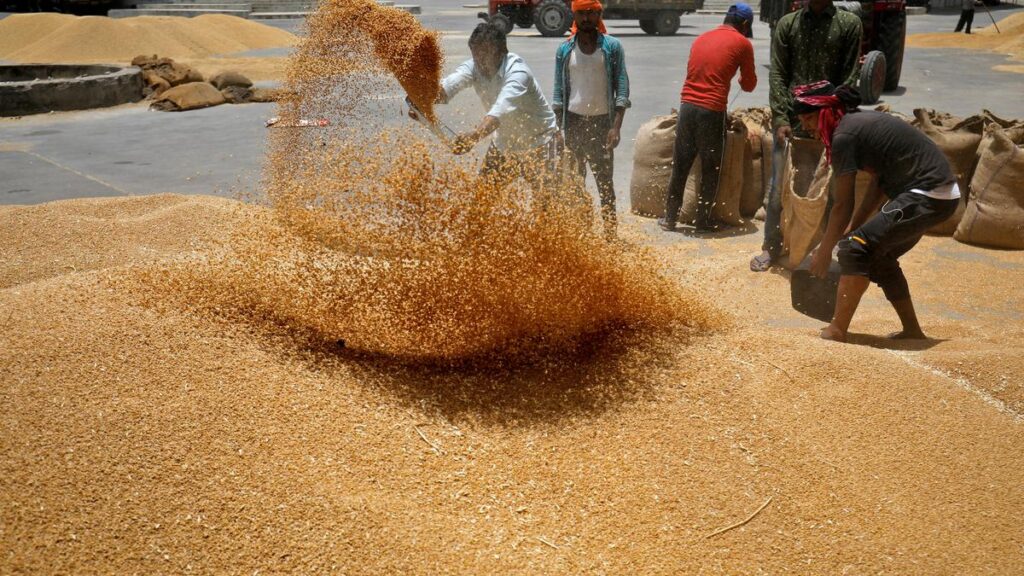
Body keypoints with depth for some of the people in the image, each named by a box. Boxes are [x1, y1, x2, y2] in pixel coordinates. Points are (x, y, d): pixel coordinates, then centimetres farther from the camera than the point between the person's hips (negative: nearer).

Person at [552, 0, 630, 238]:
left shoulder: (612, 47, 0)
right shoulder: (565, 50, 6)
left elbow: (622, 90, -3)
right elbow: (559, 93, 8)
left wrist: (616, 127, -12)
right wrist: (557, 129, 1)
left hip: (602, 121, -2)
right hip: (573, 121, 2)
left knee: (604, 180, -1)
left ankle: (610, 231, 4)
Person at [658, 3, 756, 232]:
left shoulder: (701, 38, 17)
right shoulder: (742, 43, 1)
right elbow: (749, 85, 10)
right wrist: (743, 79, 33)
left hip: (687, 106, 5)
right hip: (712, 111, -5)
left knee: (680, 167, 12)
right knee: (710, 170, 9)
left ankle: (669, 218, 18)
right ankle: (703, 220, 16)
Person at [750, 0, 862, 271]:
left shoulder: (849, 24, 3)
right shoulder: (788, 23, 7)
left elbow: (850, 78, -1)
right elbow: (777, 74, 2)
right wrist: (780, 118, -8)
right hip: (790, 119, 1)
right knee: (778, 188, 3)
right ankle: (771, 247, 14)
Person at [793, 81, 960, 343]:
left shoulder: (844, 135, -15)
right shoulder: (862, 121, 14)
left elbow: (843, 206, -13)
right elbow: (878, 183, 17)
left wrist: (824, 251, -3)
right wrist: (852, 230, 16)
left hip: (927, 197, -10)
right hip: (941, 195, 10)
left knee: (855, 249, -11)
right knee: (879, 255, 19)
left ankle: (837, 331, -9)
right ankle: (911, 330, 26)